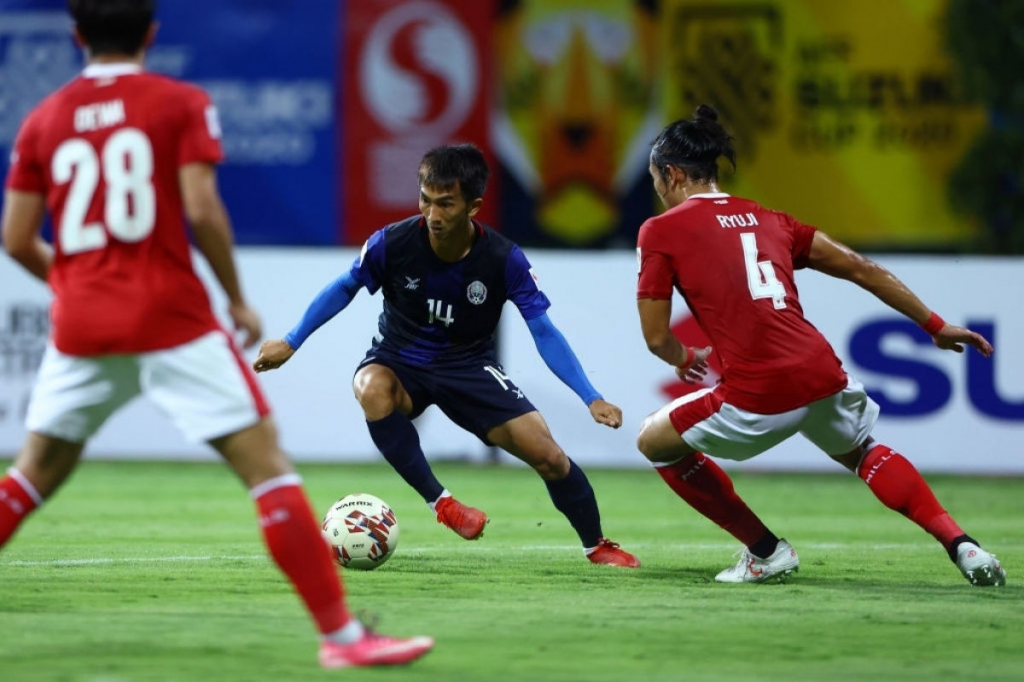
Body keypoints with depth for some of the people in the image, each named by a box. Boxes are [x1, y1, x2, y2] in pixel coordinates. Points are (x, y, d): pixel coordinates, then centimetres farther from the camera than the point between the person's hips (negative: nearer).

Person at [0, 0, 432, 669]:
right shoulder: (182, 104, 0)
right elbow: (201, 210, -12)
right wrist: (238, 299, 0)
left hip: (81, 326, 4)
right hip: (170, 319, -4)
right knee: (267, 462, -4)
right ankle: (341, 634, -11)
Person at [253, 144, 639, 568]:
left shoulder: (504, 260, -20)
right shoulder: (392, 243, -21)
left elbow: (544, 333, -14)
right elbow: (345, 288, 0)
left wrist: (591, 399, -23)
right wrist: (290, 344, 3)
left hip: (469, 366, 0)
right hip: (399, 362, 0)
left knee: (548, 456, -12)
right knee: (372, 390, -38)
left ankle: (596, 546, 16)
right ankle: (439, 501, -23)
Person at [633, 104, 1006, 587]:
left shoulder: (660, 232, 5)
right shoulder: (765, 218, 20)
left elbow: (656, 337, 4)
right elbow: (861, 269, 20)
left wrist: (684, 360, 28)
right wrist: (935, 326, 28)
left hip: (758, 397, -6)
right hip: (824, 377, 6)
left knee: (654, 441, 20)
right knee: (862, 452, 36)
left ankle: (765, 551, 18)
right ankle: (961, 545, 18)